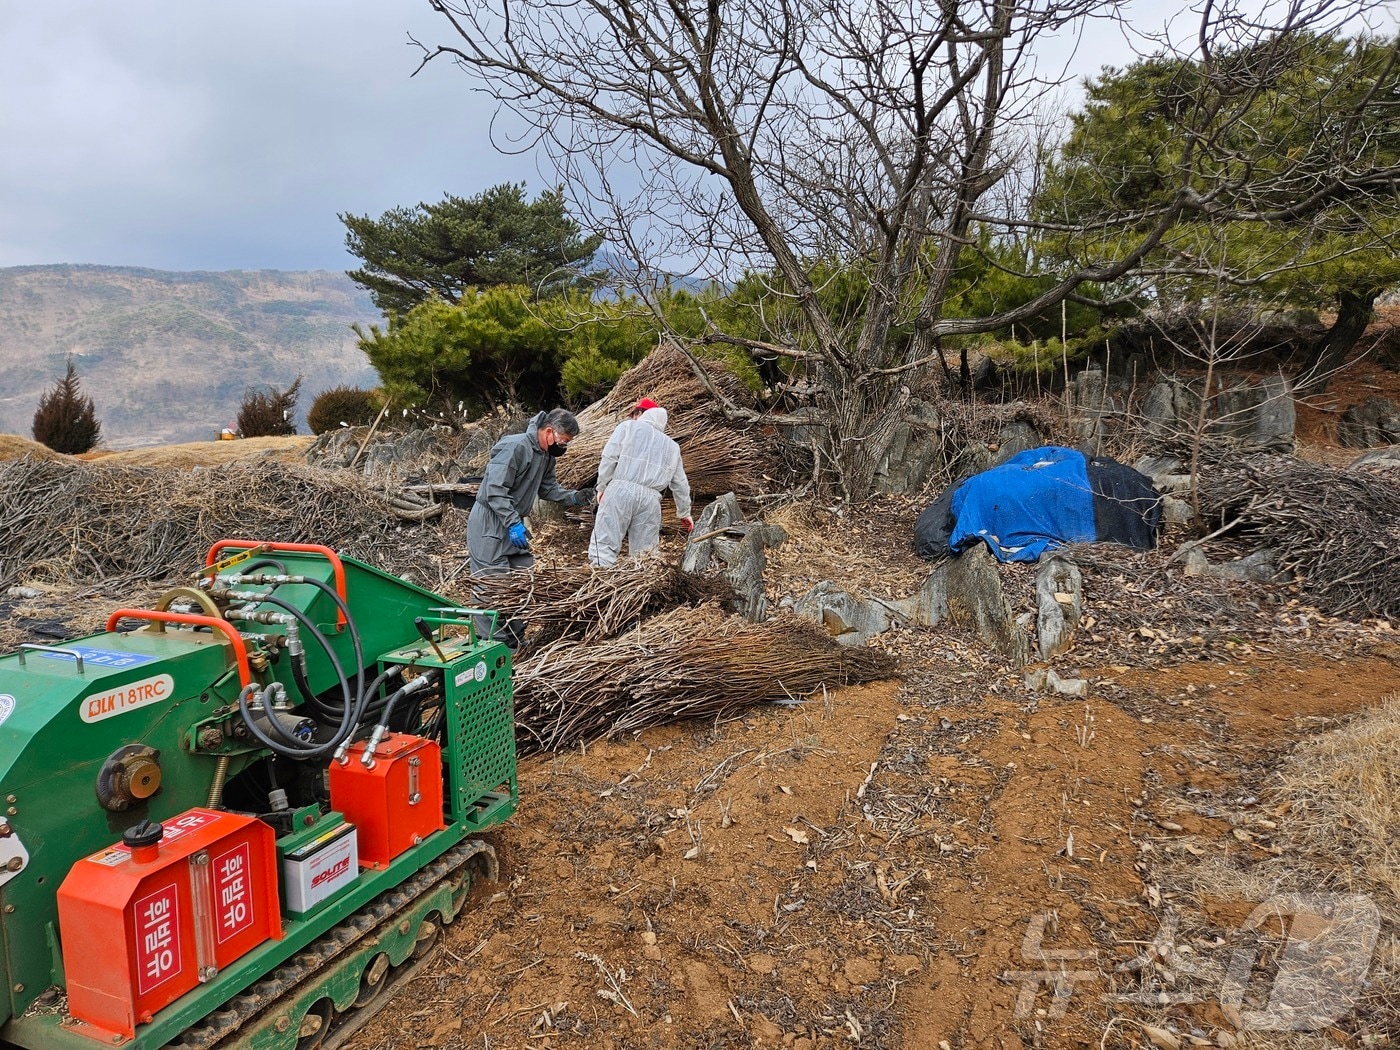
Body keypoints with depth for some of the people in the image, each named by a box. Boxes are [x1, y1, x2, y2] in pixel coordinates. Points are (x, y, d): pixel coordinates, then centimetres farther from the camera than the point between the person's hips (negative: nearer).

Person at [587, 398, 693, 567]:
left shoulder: (627, 427, 12)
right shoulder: (672, 446, 24)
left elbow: (609, 458, 1)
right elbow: (680, 484, 25)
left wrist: (602, 487, 10)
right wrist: (684, 512, 35)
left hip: (621, 490, -3)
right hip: (650, 498, 4)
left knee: (604, 543, -9)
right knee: (644, 552, 6)